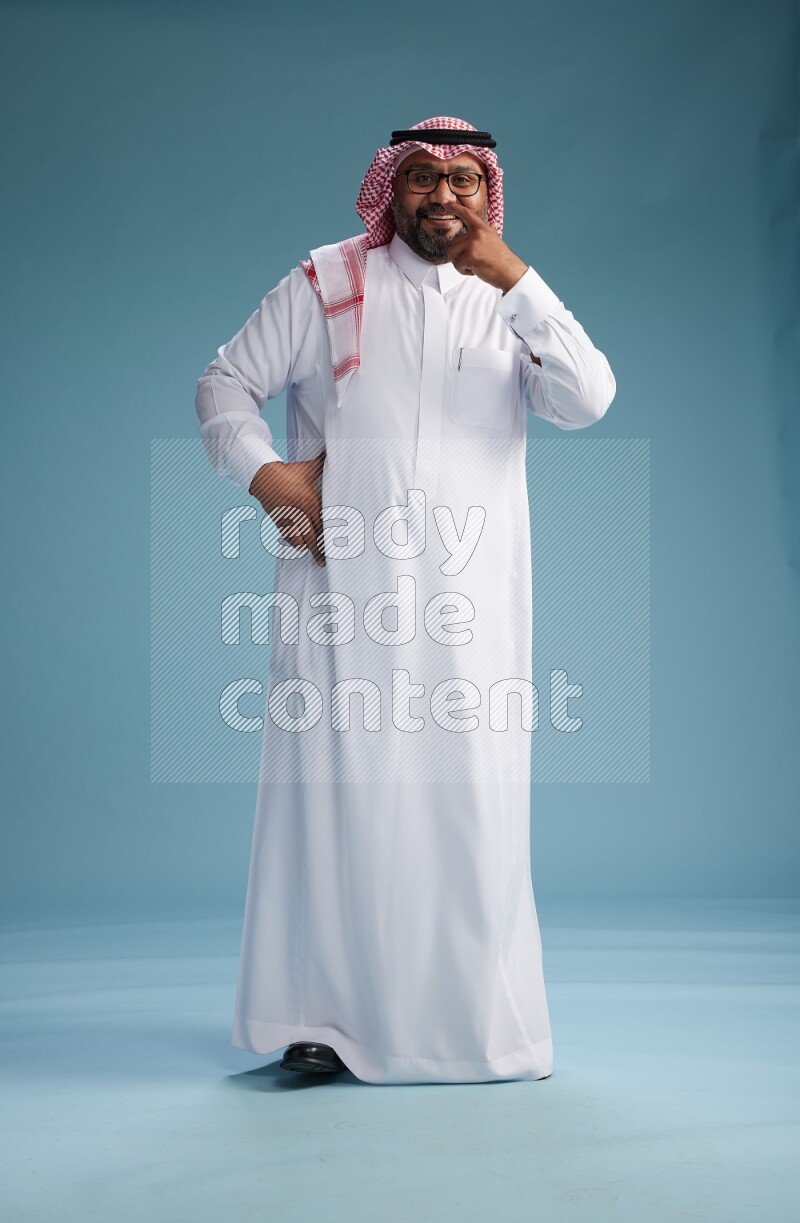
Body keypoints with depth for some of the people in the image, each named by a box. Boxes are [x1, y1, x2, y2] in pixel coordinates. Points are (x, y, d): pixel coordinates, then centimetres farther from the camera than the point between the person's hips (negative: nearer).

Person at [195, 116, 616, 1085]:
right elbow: (225, 382, 10)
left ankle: (475, 1023, 8)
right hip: (342, 582, -1)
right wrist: (262, 470, -8)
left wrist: (517, 281, -11)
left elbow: (587, 402, -3)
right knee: (336, 782, -5)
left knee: (471, 800, -1)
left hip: (470, 596, 2)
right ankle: (322, 1015, 1)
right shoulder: (327, 284, 10)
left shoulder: (511, 308, 13)